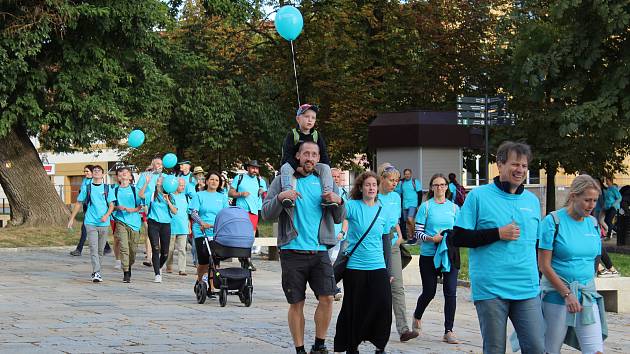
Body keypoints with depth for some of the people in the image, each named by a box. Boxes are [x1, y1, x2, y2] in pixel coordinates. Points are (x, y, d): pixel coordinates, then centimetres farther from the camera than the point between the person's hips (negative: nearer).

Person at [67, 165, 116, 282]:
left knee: (100, 250, 9)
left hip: (104, 223, 2)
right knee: (93, 249, -13)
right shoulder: (87, 188, 5)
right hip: (91, 223, -2)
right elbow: (79, 203, 12)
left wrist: (107, 215, -14)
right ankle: (97, 273, -20)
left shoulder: (107, 188, 6)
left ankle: (95, 271, 22)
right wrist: (71, 218, 9)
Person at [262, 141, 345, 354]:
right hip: (292, 252, -2)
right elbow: (266, 214, -2)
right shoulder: (283, 180, 5)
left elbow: (340, 219, 13)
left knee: (327, 298, -8)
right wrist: (280, 198, -20)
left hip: (320, 251, 2)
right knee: (296, 303, 3)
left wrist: (339, 202, -8)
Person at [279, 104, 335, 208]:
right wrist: (297, 168, -27)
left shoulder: (317, 135, 8)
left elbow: (323, 153, 7)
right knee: (285, 168, -35)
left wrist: (326, 166, -12)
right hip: (293, 164, -3)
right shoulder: (292, 134, -4)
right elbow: (287, 155, -14)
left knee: (325, 168, -21)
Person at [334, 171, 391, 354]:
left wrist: (388, 270, 14)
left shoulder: (383, 211, 8)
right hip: (355, 267, -3)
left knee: (384, 305, -7)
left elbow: (386, 242, 14)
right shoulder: (353, 206, -2)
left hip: (378, 267, 3)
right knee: (355, 308, 4)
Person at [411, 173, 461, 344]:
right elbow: (418, 233, -4)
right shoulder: (426, 207, -2)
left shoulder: (454, 207, 7)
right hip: (429, 255, -2)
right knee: (429, 292, 7)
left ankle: (448, 331, 2)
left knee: (450, 292, -5)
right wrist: (432, 238, -21)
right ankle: (417, 317, 38)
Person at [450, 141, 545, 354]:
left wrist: (537, 278, 20)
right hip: (490, 289, -4)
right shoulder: (479, 196, -1)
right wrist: (497, 234, -11)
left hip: (528, 289, 4)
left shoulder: (532, 200, 14)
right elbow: (458, 238, -5)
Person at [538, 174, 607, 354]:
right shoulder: (553, 221, -8)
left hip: (587, 296, 5)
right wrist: (567, 294, -14)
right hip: (556, 295, -4)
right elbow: (544, 265, -11)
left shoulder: (593, 223, 8)